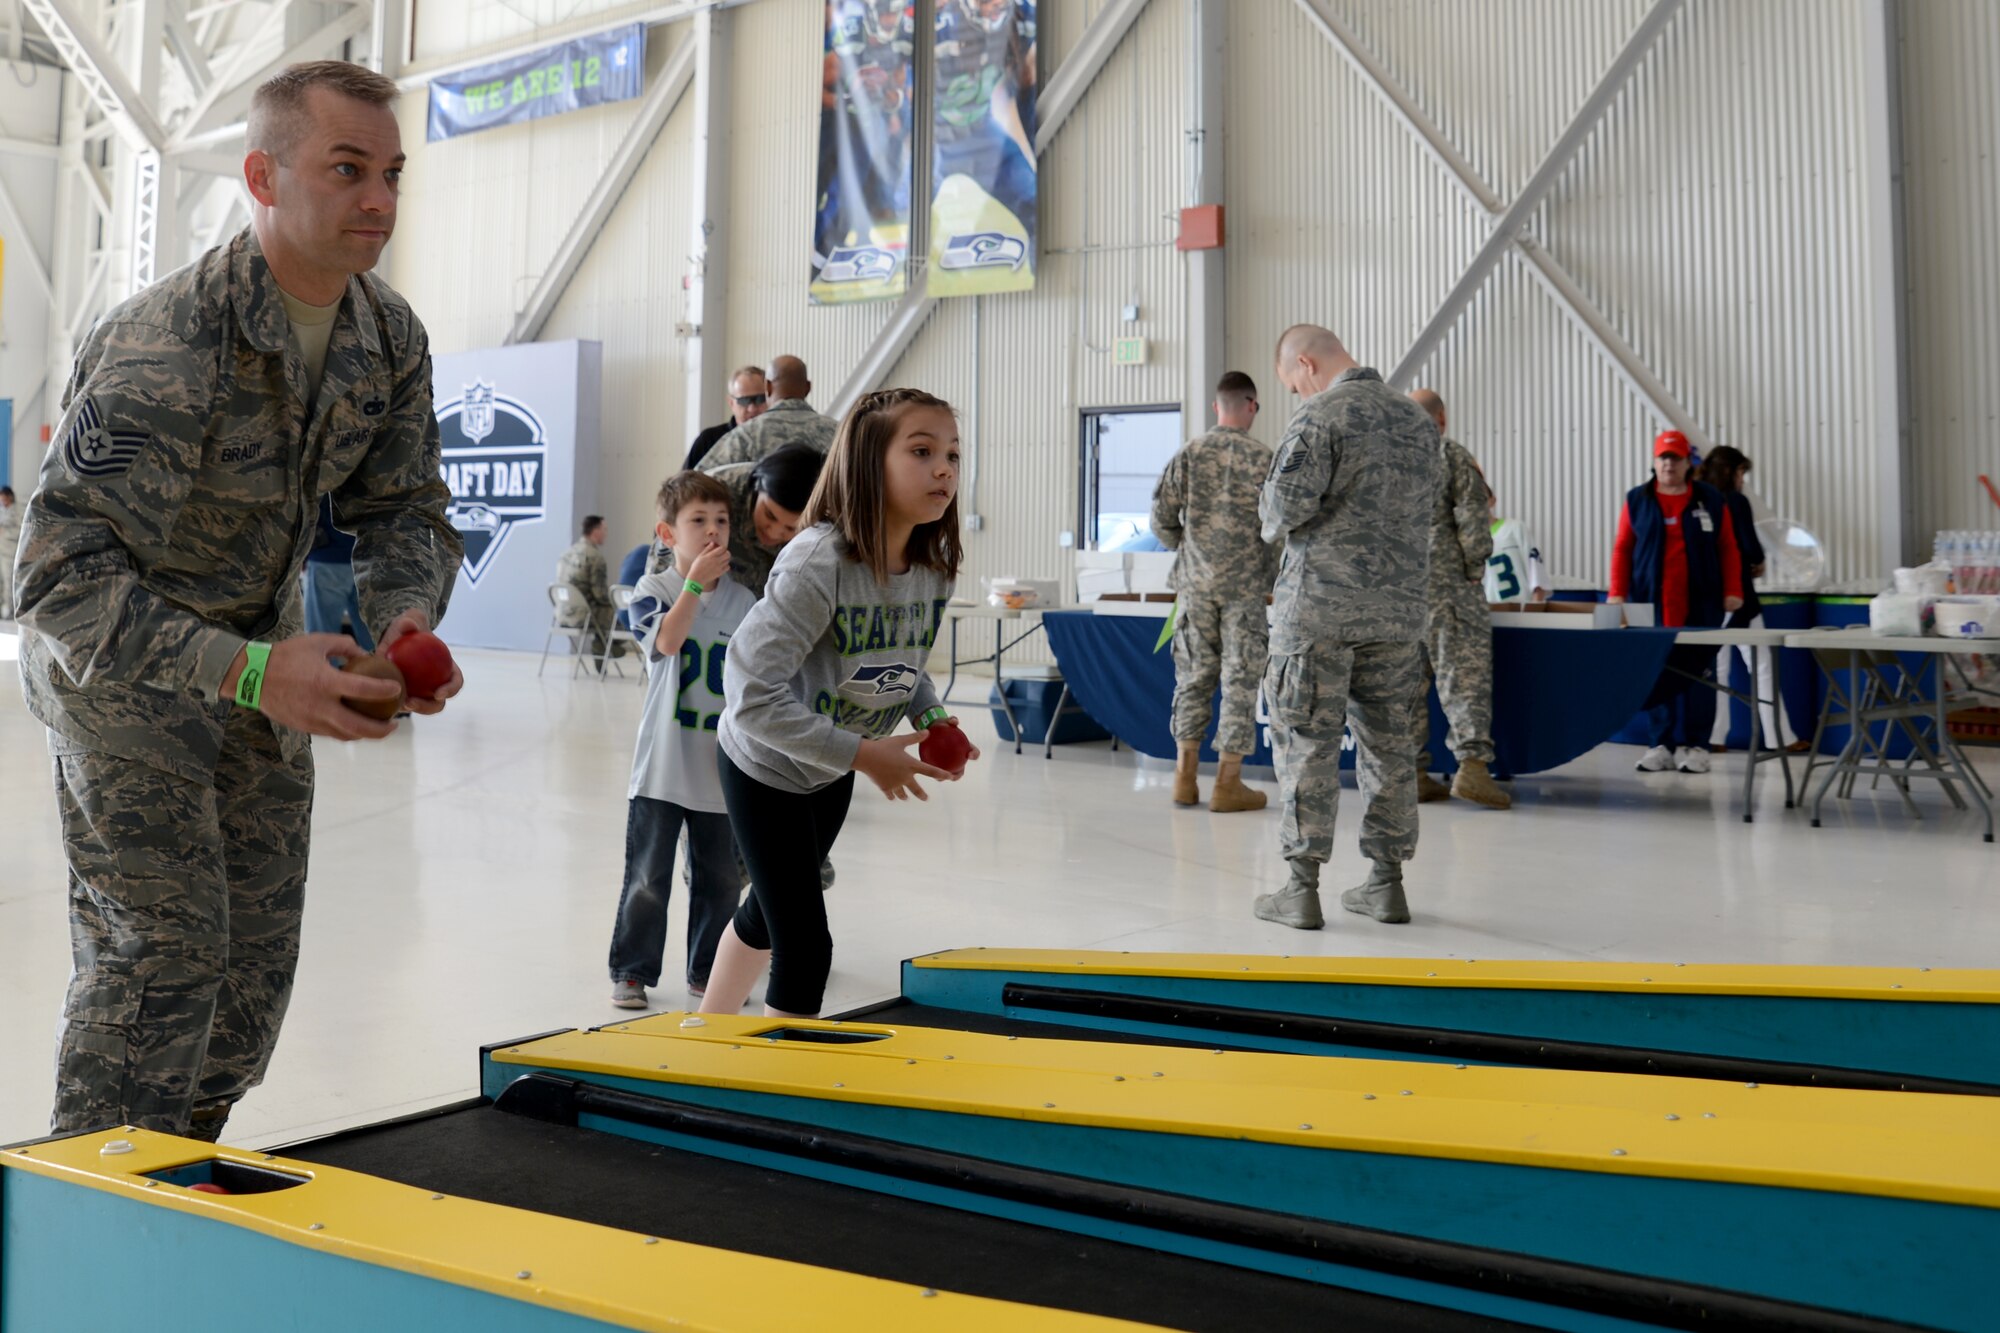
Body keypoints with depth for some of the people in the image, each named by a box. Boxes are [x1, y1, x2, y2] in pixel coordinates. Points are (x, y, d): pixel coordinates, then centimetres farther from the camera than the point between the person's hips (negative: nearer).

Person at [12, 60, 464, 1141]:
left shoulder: (391, 338, -7)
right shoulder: (166, 345, -30)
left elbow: (403, 512, 1)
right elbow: (61, 576, -33)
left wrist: (405, 620, -21)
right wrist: (246, 671, -44)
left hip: (261, 646, 7)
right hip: (116, 651, -7)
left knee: (258, 953, 10)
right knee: (161, 944, -11)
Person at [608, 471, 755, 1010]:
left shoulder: (744, 601, 5)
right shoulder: (653, 591, -3)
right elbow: (668, 640, -22)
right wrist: (697, 580, -22)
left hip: (723, 769, 3)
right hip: (663, 767, -3)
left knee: (721, 879, 11)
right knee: (648, 878, 3)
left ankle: (708, 971, 25)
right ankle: (632, 971, 16)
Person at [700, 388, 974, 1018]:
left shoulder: (935, 567, -10)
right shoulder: (818, 563, -33)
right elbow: (751, 694, -36)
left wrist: (931, 717, -10)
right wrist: (862, 754, -33)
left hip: (833, 775, 8)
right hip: (765, 766, -8)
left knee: (767, 911, 25)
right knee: (804, 945, -8)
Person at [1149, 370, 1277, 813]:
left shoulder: (1188, 455, 1)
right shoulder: (1262, 457, -7)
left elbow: (1162, 519, 0)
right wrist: (1270, 570, 9)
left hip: (1195, 582, 3)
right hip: (1245, 585, -3)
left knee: (1194, 676, 11)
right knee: (1240, 678, 3)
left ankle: (1185, 777, 13)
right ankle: (1228, 782, 4)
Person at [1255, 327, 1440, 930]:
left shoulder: (1319, 416, -10)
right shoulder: (1417, 420, 12)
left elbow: (1286, 507, -16)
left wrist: (1272, 519, 5)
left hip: (1320, 604, -6)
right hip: (1399, 607, 6)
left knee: (1307, 738, -1)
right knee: (1388, 738, 11)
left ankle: (1302, 887, 1)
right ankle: (1386, 879, 17)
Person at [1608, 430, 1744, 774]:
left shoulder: (1711, 500, 8)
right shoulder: (1636, 501, 9)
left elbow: (1728, 549, 6)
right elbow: (1622, 549, 5)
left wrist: (1733, 591, -2)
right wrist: (1617, 592, -3)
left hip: (1701, 604, 0)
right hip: (1651, 602, 1)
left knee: (1698, 673, -2)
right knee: (1657, 675, 1)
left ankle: (1694, 746, 3)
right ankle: (1660, 745, 8)